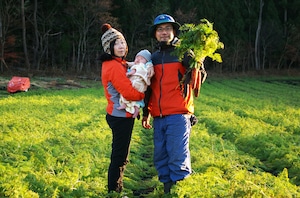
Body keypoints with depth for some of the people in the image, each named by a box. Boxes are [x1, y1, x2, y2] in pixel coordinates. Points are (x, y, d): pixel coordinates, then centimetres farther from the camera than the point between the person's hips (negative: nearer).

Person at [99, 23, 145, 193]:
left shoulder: (118, 63, 12)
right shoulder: (114, 66, -19)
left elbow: (126, 85, 14)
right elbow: (129, 93, -23)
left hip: (119, 115, 10)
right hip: (121, 116, -10)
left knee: (120, 156, 18)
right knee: (119, 157, -1)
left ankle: (117, 189, 29)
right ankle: (114, 191, 8)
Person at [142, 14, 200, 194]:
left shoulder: (183, 54, -1)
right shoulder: (153, 58, 15)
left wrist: (193, 62, -30)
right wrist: (146, 113, 21)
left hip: (178, 116, -5)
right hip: (159, 118, 6)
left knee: (178, 156, -9)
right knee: (161, 157, 9)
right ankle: (167, 189, 22)